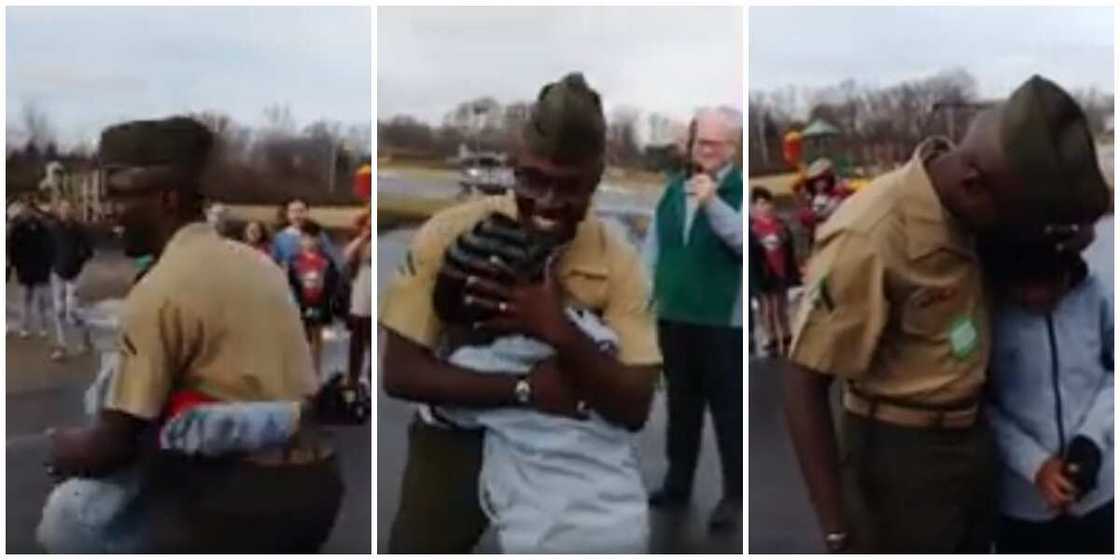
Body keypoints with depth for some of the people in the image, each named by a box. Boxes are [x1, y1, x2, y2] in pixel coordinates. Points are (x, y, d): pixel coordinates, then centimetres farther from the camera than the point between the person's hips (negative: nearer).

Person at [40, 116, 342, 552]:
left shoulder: (159, 291, -12)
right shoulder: (255, 263, 13)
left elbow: (115, 442, -11)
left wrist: (59, 450, 11)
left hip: (243, 491, -8)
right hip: (315, 479, 9)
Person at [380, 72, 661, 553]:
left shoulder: (618, 263, -18)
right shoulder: (450, 233, -21)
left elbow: (634, 408, -22)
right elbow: (400, 372, -21)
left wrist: (559, 332, -38)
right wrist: (523, 389, -31)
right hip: (458, 440, -1)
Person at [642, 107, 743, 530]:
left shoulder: (741, 189, -7)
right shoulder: (674, 188, 11)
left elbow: (744, 240, -23)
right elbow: (655, 245, 15)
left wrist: (713, 202, -29)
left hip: (723, 320, -6)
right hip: (674, 316, 6)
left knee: (728, 409, 2)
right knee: (681, 404, 16)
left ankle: (735, 494, 11)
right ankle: (677, 483, 29)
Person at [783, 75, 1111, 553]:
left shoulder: (963, 206, -5)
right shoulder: (868, 238, -28)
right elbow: (805, 386, -24)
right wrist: (838, 531, -24)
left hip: (972, 438, 8)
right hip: (902, 452, -8)